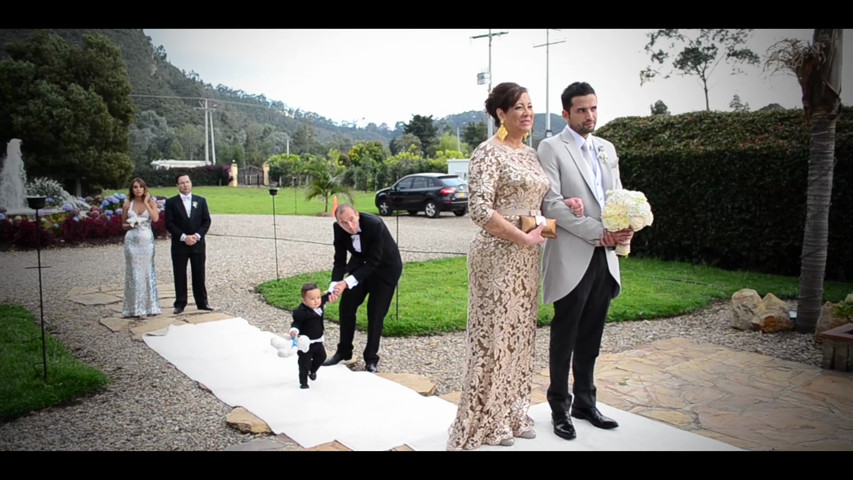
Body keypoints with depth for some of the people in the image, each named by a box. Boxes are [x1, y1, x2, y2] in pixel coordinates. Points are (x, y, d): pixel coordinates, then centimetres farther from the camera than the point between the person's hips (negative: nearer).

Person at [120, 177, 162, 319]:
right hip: (132, 241, 1)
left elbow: (155, 218, -15)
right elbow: (123, 224, 12)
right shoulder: (127, 204, 6)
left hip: (147, 240, -1)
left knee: (147, 271, 4)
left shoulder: (151, 202, 3)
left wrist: (146, 202, -9)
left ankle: (150, 306, 10)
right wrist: (131, 225, -9)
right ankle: (136, 308, 8)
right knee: (134, 273, 2)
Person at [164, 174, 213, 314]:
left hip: (198, 243, 1)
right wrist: (183, 237, -14)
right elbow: (169, 224, -5)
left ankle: (202, 302, 13)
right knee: (179, 275, 2)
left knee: (199, 274, 6)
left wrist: (197, 235, -10)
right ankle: (180, 303, 10)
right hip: (179, 245, -1)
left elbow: (207, 221, 4)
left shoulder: (201, 201, 8)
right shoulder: (171, 202, 1)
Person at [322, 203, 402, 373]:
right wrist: (334, 285, -29)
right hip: (361, 264, 5)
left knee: (375, 313, -4)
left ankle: (371, 359, 13)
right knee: (346, 306, 7)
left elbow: (373, 262, -33)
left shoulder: (374, 224, -36)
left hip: (385, 268, -5)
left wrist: (347, 282, -39)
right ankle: (344, 352, 27)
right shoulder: (338, 228, -19)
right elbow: (340, 261, -13)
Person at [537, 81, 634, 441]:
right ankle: (560, 408, 19)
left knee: (591, 338, 14)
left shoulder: (607, 149, 16)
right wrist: (598, 233, -17)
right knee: (564, 338, 5)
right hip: (571, 259, -6)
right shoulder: (551, 148, -5)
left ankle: (585, 402, 28)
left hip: (604, 257, 6)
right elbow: (552, 204, -14)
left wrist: (623, 228, -6)